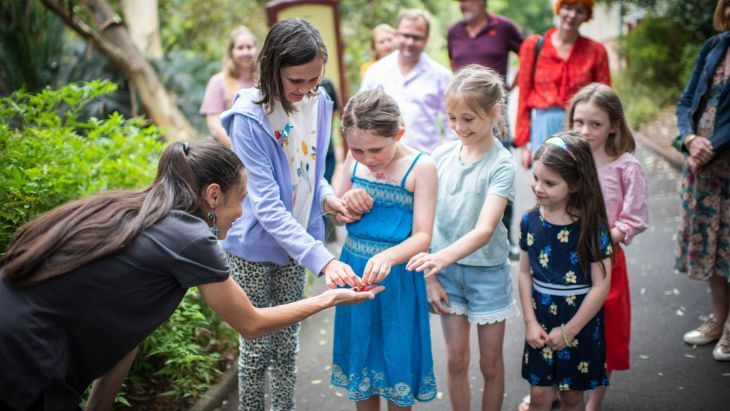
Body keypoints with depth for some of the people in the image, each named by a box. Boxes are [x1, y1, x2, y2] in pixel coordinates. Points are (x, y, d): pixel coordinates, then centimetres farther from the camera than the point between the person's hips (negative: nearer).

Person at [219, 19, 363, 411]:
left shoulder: (319, 103, -7)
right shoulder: (249, 118, -24)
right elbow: (268, 206, -29)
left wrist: (325, 196, -10)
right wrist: (322, 260, -36)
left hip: (296, 242, 5)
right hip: (253, 247, -5)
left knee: (287, 342, 18)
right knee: (257, 347, 8)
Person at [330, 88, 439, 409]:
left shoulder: (420, 167, -16)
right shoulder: (354, 162, -1)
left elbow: (422, 236, -19)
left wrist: (388, 256, -37)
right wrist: (346, 203, -12)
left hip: (397, 274, -4)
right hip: (354, 269, 5)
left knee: (395, 356, 10)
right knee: (359, 351, 17)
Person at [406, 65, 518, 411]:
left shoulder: (501, 164, -14)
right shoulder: (441, 155, -3)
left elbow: (484, 229, -26)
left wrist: (442, 257, -42)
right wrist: (430, 276, -4)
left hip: (487, 271, -3)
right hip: (446, 270, 3)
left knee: (490, 363, 11)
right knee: (456, 360, 11)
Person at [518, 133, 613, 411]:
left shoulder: (592, 227, -15)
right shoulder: (530, 221, -4)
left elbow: (601, 286, -14)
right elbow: (525, 273, 3)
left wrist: (568, 331, -11)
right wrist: (530, 322, -4)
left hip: (581, 323, -2)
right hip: (541, 321, 3)